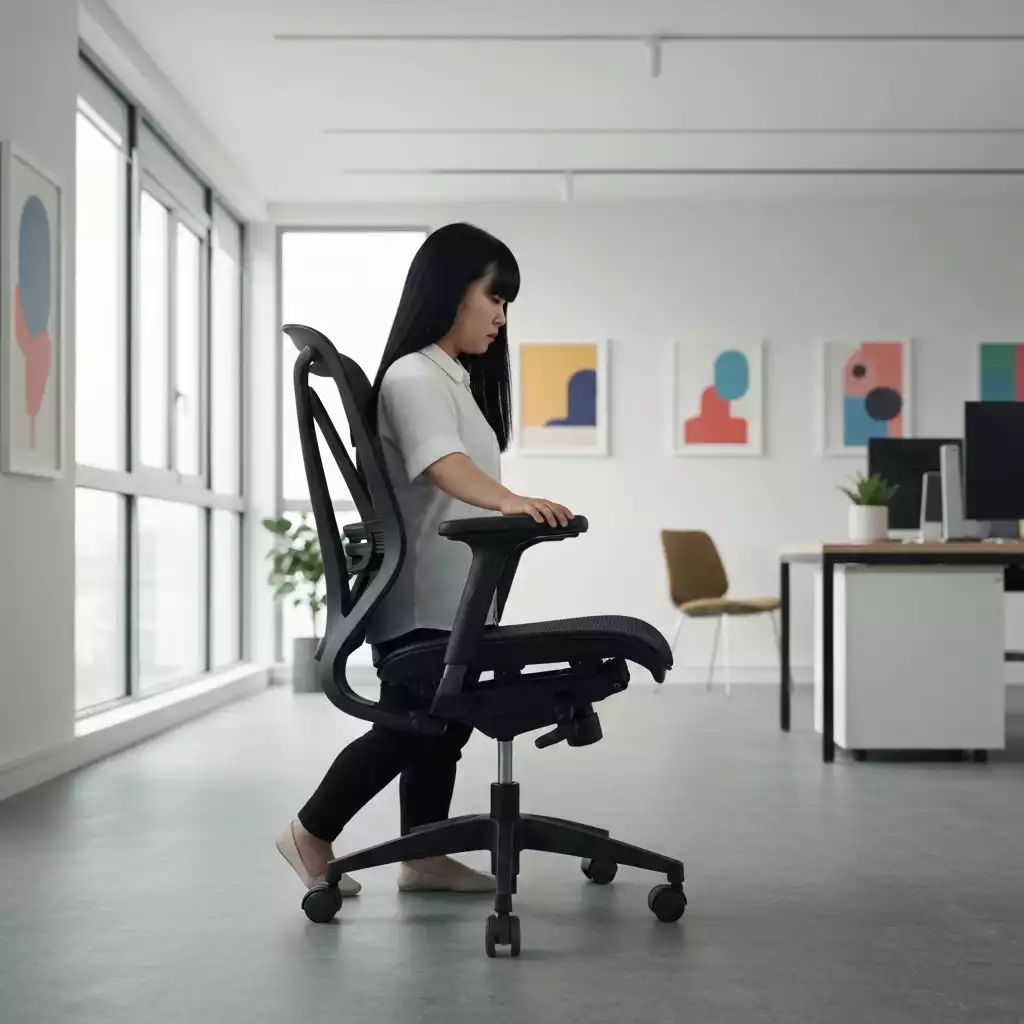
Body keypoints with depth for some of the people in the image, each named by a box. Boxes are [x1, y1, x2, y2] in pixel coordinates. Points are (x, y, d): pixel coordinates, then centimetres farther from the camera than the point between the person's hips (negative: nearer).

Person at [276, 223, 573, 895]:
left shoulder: (457, 378, 16)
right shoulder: (415, 376, -15)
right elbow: (443, 464, -34)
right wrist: (510, 502, -50)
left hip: (454, 594, 9)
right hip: (421, 596, -9)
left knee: (445, 721, 11)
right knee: (408, 727, -5)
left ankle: (423, 854, 21)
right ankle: (311, 834, 11)